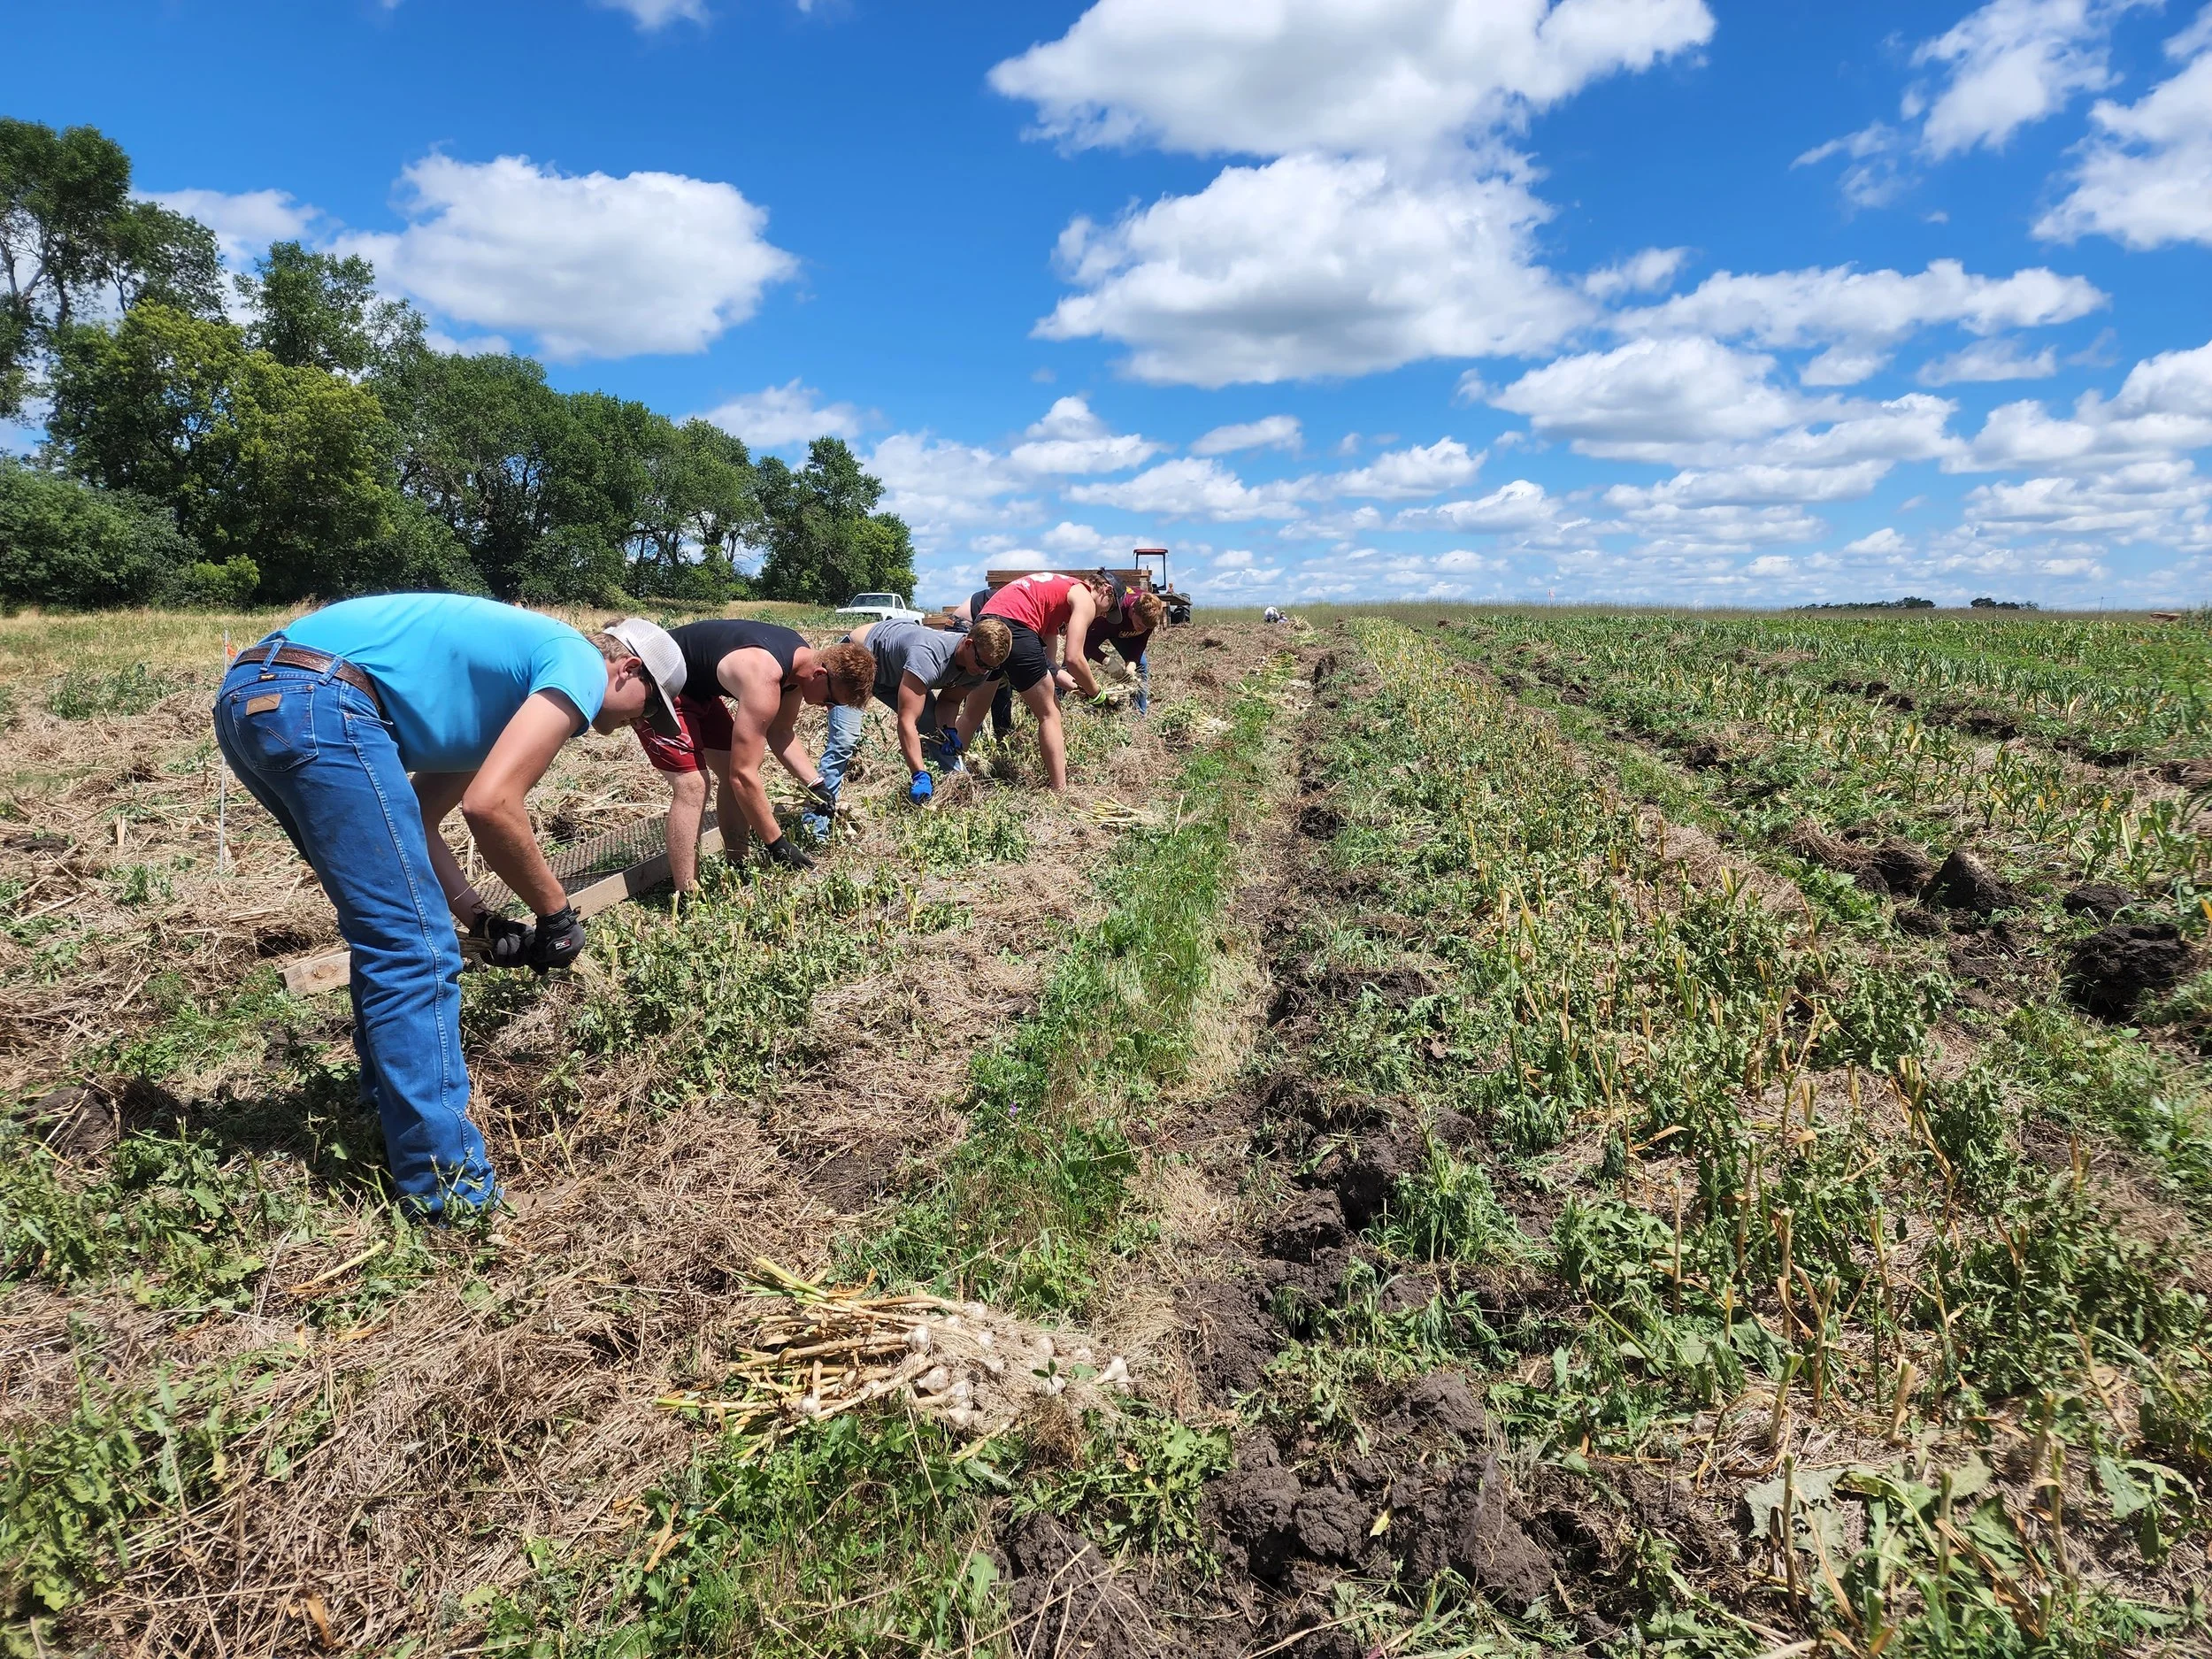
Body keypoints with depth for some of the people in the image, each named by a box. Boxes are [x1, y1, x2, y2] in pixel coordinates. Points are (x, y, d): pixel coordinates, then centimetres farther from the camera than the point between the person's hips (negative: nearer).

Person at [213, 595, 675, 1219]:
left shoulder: (512, 676, 28)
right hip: (316, 699, -11)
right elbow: (490, 806, -12)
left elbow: (412, 823, 25)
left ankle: (396, 1121, 34)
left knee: (386, 930, 22)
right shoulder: (581, 663, 2)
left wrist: (481, 921, 17)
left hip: (246, 695, 11)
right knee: (416, 951, -7)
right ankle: (448, 1188, -2)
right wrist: (556, 911, 1)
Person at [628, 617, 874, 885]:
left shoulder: (803, 655, -7)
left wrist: (815, 784, -3)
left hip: (694, 686, 10)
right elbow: (743, 776, -34)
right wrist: (777, 844, -26)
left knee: (732, 772, 8)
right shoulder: (764, 679, -35)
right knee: (692, 785, -18)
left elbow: (780, 732, 8)